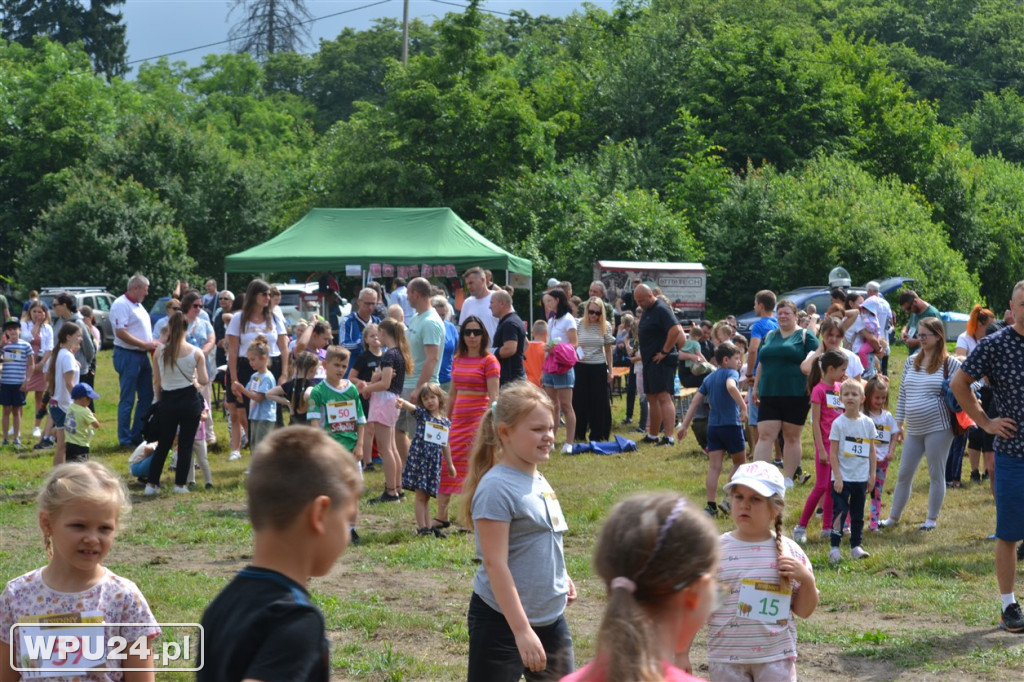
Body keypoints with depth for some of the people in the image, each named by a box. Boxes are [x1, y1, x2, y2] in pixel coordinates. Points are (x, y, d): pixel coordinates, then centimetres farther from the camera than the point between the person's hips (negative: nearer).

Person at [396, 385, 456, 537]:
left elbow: (445, 445, 19)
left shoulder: (446, 422, 10)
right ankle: (422, 527, -2)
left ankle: (428, 526, 18)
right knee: (420, 495, -4)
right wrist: (402, 403, -47)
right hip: (419, 458, -4)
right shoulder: (421, 413, -2)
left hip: (434, 461, 4)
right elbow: (411, 407, -24)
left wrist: (450, 464, 23)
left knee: (426, 496, 12)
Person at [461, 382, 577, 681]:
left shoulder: (537, 481, 7)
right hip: (503, 621, -8)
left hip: (550, 616, 9)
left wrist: (561, 578, 13)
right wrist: (522, 631, -23)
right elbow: (495, 564, -21)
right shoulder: (497, 488, -18)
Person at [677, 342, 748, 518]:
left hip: (712, 426, 5)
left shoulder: (709, 378, 13)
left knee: (714, 467, 3)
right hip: (731, 425, -5)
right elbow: (731, 386, -31)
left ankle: (711, 506, -4)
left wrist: (684, 425, 12)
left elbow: (695, 402, 11)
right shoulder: (731, 373, -7)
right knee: (739, 463, 13)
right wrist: (743, 406, -34)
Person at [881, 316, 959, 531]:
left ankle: (932, 519, 16)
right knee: (904, 474, 11)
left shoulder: (950, 363, -7)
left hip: (938, 428, -5)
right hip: (914, 430, 5)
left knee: (936, 475, 5)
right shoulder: (911, 361, 9)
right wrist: (899, 422, 11)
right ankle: (893, 517, 21)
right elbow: (903, 393, 13)